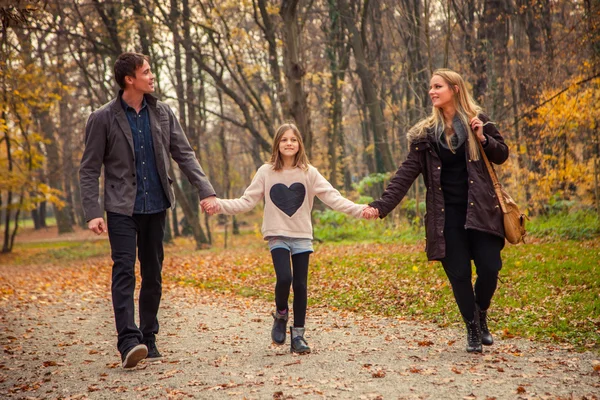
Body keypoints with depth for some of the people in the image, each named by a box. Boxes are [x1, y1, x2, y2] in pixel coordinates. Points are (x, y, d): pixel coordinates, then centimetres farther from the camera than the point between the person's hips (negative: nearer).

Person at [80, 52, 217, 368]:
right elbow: (89, 170, -4)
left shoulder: (162, 113, 6)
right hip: (122, 208, -4)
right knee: (124, 271, -15)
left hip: (156, 206, 4)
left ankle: (148, 340, 17)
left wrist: (206, 191, -3)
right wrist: (92, 213, -14)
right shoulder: (103, 119, -5)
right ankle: (129, 342, -21)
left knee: (153, 274, 8)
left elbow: (184, 155, 8)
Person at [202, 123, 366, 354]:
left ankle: (298, 335, 14)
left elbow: (332, 197, -6)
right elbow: (247, 202, -1)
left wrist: (359, 210, -18)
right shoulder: (266, 172, 0)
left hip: (302, 237, 1)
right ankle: (281, 315, 10)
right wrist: (220, 205, -14)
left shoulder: (309, 172, 0)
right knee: (284, 278, -20)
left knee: (300, 285, 2)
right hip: (277, 236, -1)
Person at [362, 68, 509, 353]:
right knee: (458, 274, -1)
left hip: (480, 210, -1)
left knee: (489, 268, -9)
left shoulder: (478, 121, 3)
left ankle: (481, 315, 20)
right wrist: (381, 206, -8)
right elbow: (407, 173, 2)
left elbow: (502, 155, 8)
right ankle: (473, 330, 17)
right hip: (446, 215, 1)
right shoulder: (425, 133, 6)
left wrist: (483, 138, -12)